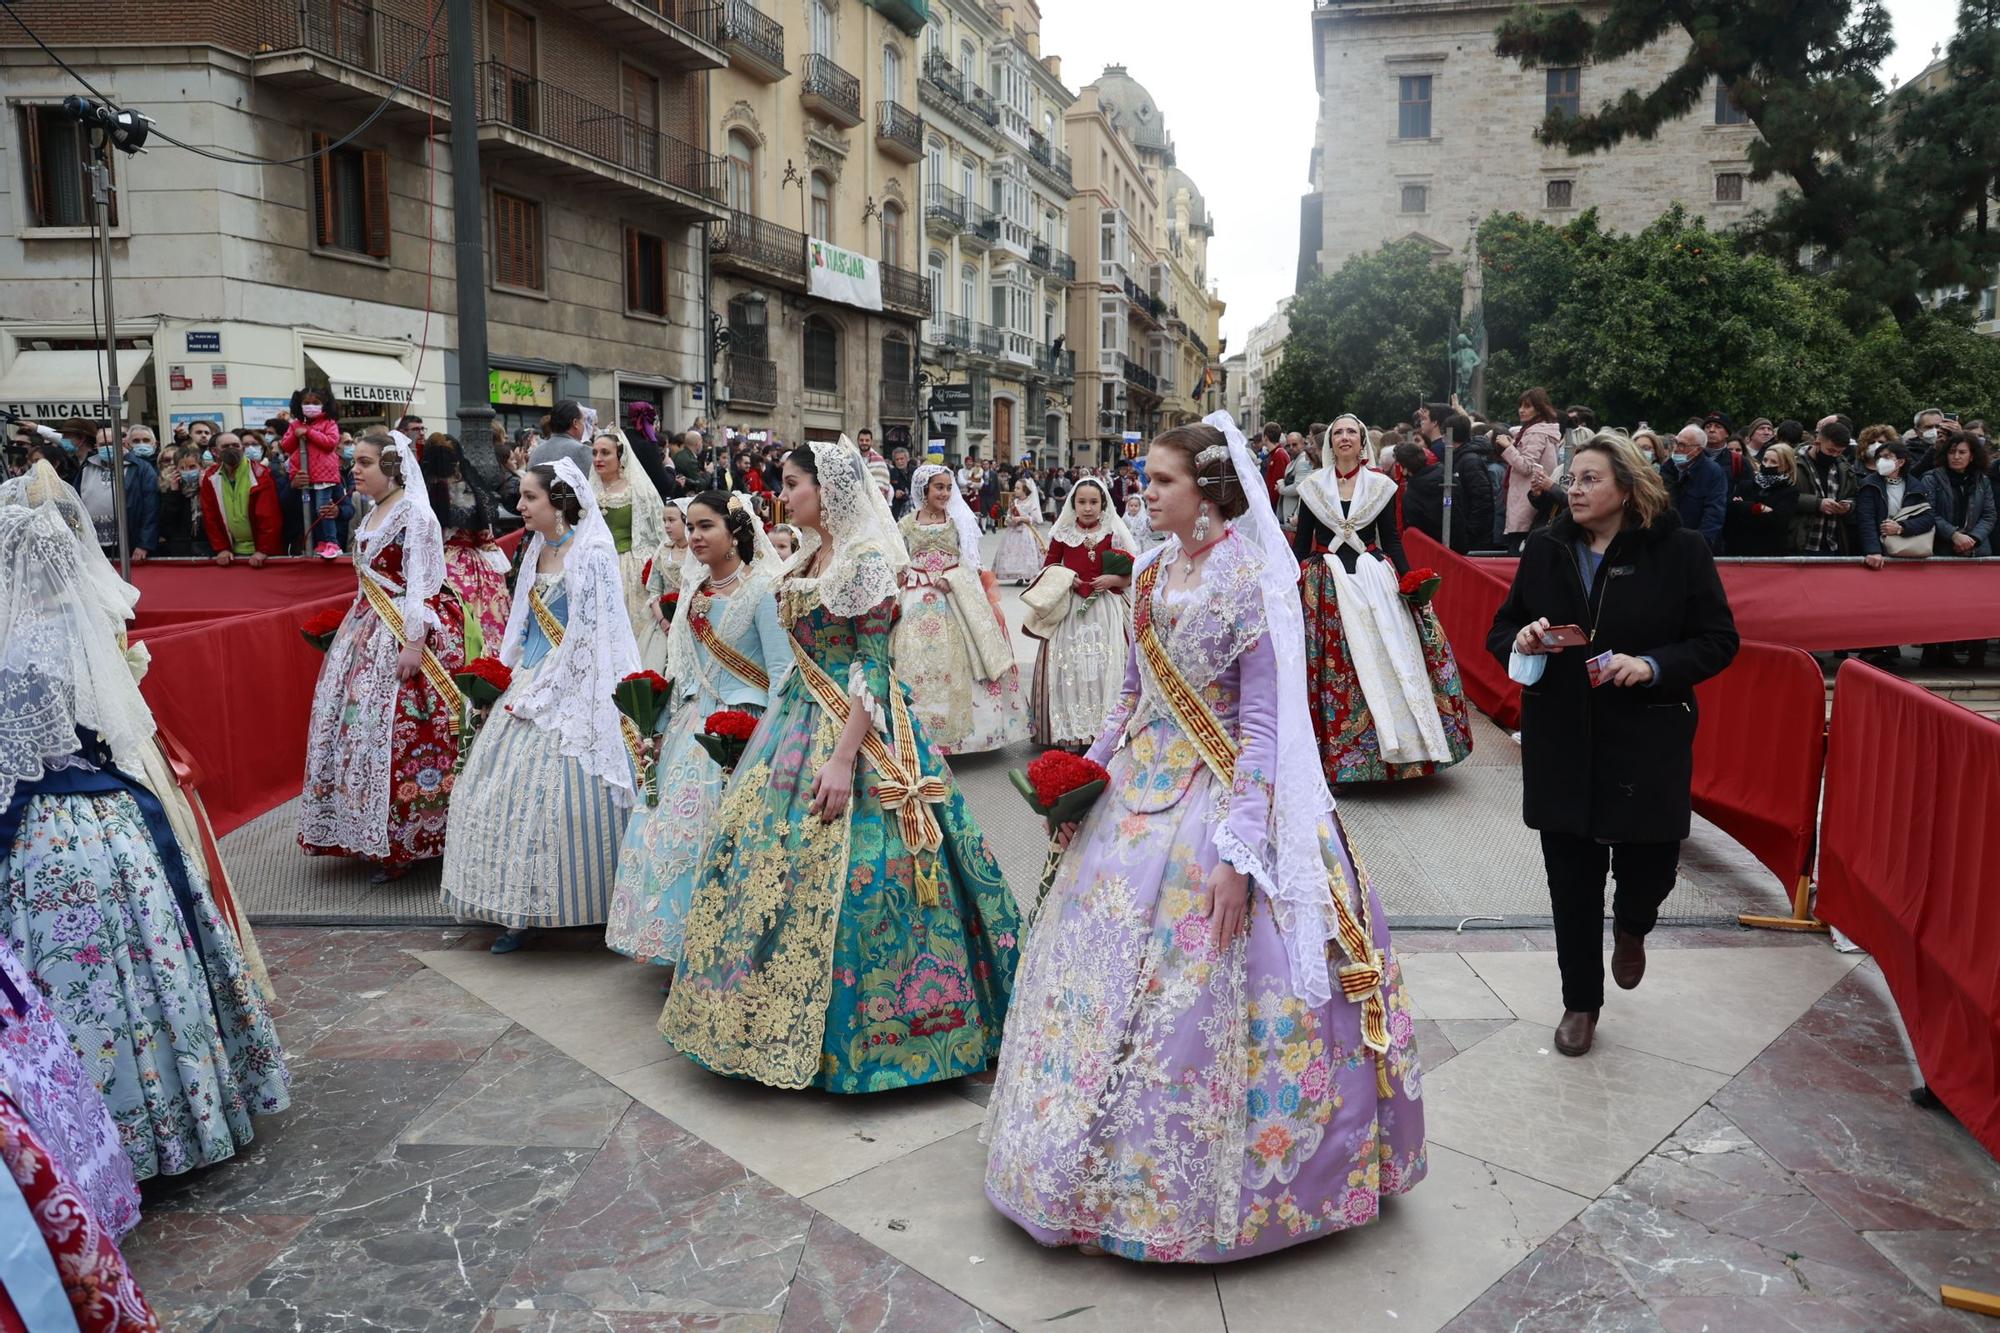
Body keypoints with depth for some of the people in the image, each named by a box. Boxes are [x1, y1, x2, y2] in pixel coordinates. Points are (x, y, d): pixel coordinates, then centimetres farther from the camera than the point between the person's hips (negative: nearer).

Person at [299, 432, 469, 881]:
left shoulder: (414, 513, -12)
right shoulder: (373, 514, 14)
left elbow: (420, 584, -18)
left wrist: (414, 643, -22)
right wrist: (357, 627, 18)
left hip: (403, 633, -9)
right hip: (368, 630, 9)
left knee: (397, 730, -7)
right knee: (356, 719, 10)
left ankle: (400, 845, 3)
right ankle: (371, 835, 21)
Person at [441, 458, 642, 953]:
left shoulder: (590, 554, -13)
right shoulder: (537, 550, 12)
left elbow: (584, 637, -16)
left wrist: (539, 694, -14)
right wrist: (511, 677, 12)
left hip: (573, 690, -8)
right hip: (531, 683, 8)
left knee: (564, 794, -8)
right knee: (512, 788, 7)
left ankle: (589, 905, 7)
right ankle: (523, 911, 17)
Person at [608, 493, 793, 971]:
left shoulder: (761, 590, -10)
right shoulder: (695, 589, 11)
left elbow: (781, 670, -13)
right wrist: (671, 724, 15)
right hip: (693, 724, 7)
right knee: (669, 828, 8)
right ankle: (678, 944, 21)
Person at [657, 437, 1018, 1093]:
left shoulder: (867, 561, -14)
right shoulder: (809, 559, 11)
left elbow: (875, 670, -18)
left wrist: (843, 757, -23)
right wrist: (784, 720, 18)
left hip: (854, 726, -9)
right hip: (800, 719, 9)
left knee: (839, 875, -6)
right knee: (765, 850, 12)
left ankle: (849, 1035, 10)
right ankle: (781, 1018, 27)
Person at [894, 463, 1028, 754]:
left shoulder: (958, 520, 4)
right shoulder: (906, 523, 5)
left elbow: (970, 562, 1)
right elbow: (899, 565, 8)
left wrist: (950, 581, -13)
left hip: (956, 601, 0)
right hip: (919, 603, 0)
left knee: (955, 662, -2)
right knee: (919, 661, -2)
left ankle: (957, 728, 6)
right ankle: (921, 730, 5)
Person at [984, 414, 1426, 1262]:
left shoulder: (1251, 580, -14)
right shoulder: (1152, 574, 7)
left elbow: (1262, 728, -16)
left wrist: (1237, 852, -21)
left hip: (1216, 800, -7)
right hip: (1138, 792, 7)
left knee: (1196, 992, 1)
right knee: (1100, 967, 12)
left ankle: (1190, 1181, 23)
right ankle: (1104, 1159, 33)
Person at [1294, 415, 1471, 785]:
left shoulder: (1380, 486, 6)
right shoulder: (1313, 487, 6)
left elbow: (1391, 539, 5)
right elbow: (1301, 542, 8)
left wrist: (1408, 580, -6)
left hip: (1374, 581, 0)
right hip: (1326, 587, 0)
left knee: (1383, 661, -4)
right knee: (1332, 667, -2)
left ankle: (1391, 743, 7)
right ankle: (1331, 745, 6)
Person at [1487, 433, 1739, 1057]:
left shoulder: (1680, 551, -5)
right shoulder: (1544, 550, 4)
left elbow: (1719, 641, -3)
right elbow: (1501, 631, 11)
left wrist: (1652, 665, -19)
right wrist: (1521, 642, -13)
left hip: (1647, 742, -2)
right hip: (1561, 744, 2)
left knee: (1648, 866, 4)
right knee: (1571, 878, 8)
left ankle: (1630, 928, 43)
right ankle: (1581, 1002, 27)